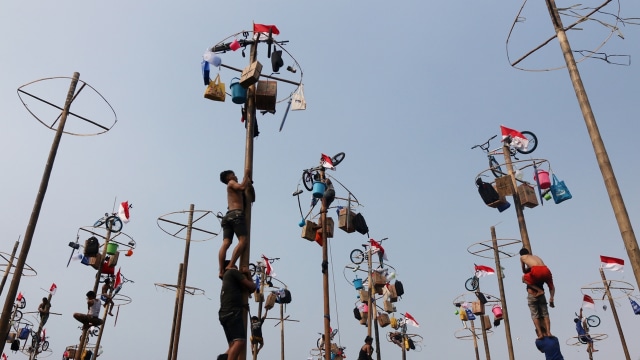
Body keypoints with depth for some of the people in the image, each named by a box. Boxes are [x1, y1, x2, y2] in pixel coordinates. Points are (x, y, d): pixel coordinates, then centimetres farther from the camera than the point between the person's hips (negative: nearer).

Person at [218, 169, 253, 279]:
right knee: (242, 241, -15)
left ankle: (221, 271, -14)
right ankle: (230, 266, -25)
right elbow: (242, 187, -11)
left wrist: (249, 183, 26)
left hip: (228, 216, 9)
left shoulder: (235, 189, 34)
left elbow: (252, 196, 35)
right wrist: (246, 175, 3)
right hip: (236, 214, -9)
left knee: (225, 243, -5)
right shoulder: (231, 183, 10)